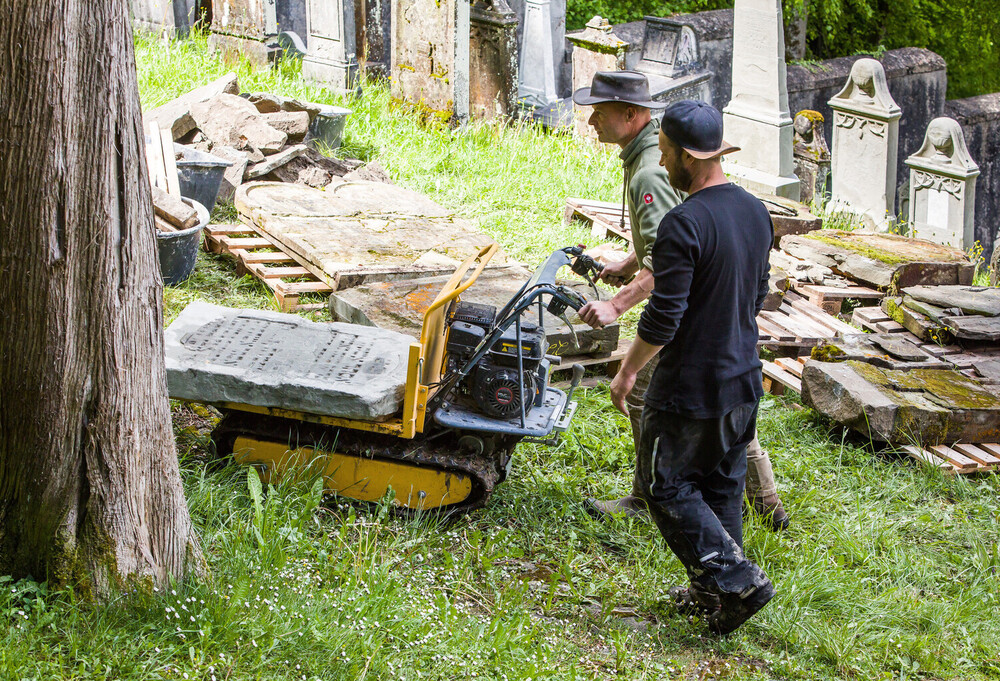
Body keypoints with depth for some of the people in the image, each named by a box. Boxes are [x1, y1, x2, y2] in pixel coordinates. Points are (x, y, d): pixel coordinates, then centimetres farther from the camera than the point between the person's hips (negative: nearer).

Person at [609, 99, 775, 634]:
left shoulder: (684, 224, -23)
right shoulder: (755, 212, 4)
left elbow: (663, 318, -23)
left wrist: (628, 371, -9)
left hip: (690, 387, -8)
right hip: (743, 381, 8)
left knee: (665, 487, 5)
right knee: (721, 486, 18)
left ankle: (736, 579, -1)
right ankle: (712, 592, 26)